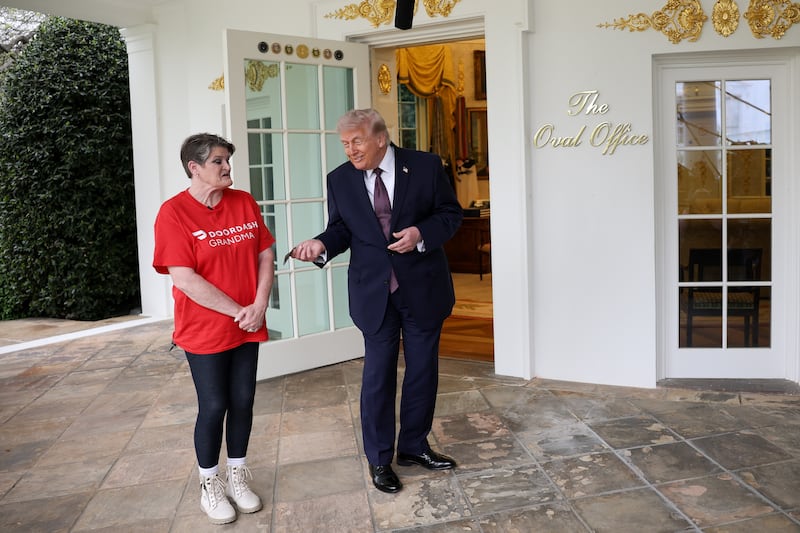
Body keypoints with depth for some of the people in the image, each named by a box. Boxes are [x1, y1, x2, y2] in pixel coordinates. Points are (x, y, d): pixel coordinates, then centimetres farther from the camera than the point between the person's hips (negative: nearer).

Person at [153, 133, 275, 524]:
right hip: (205, 330, -4)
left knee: (243, 401, 11)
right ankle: (209, 485, 24)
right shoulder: (174, 212, -13)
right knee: (214, 406, 4)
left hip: (247, 327, 4)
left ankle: (237, 476, 29)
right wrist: (238, 311, -17)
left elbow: (265, 257, 5)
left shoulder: (245, 203, 3)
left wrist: (259, 306, -9)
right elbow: (184, 279, -18)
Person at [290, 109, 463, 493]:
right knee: (378, 375, 6)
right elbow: (341, 228, 5)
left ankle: (414, 446, 32)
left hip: (423, 288, 0)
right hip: (374, 293, 0)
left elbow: (451, 213, -2)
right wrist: (322, 245, -17)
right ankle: (379, 458, 23)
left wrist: (421, 234, -20)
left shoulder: (426, 166, -6)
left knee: (423, 371, 12)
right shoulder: (340, 180, 0)